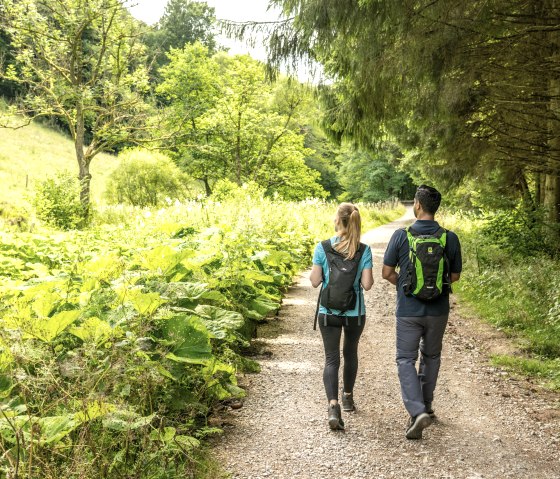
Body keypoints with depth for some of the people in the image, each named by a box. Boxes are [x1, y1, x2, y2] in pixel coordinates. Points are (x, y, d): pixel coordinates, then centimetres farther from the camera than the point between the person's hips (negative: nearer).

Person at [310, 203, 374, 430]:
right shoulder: (364, 251, -8)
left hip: (328, 312, -1)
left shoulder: (322, 248, -9)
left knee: (331, 358, 2)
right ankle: (348, 397, 38)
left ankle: (333, 405, -16)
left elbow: (315, 281, -7)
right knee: (350, 353, 22)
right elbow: (367, 284, -11)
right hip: (355, 312, 1)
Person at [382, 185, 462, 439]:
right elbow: (455, 275, 5)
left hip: (408, 310, -2)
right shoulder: (450, 238, -6)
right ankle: (426, 406, 32)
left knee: (406, 360, 6)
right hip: (438, 310, 3)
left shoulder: (401, 235, -11)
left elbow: (387, 273, -5)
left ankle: (417, 411, -11)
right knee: (431, 357, 21)